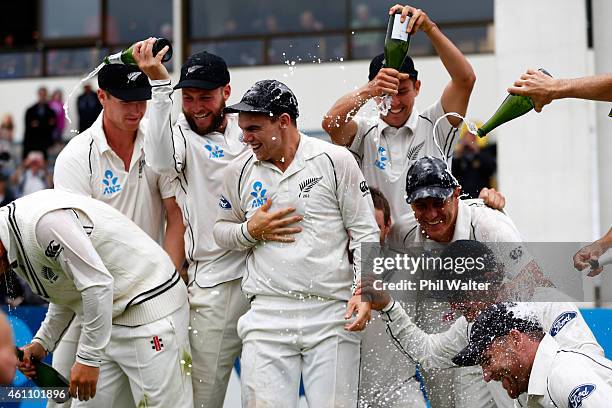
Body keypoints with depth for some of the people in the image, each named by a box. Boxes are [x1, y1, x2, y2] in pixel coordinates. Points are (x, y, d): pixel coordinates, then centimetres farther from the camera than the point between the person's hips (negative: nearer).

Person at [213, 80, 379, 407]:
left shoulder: (335, 161, 0)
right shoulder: (239, 172, 9)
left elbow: (366, 233, 1)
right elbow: (221, 230, 20)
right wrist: (251, 231, -1)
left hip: (333, 315, -2)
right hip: (268, 315, 2)